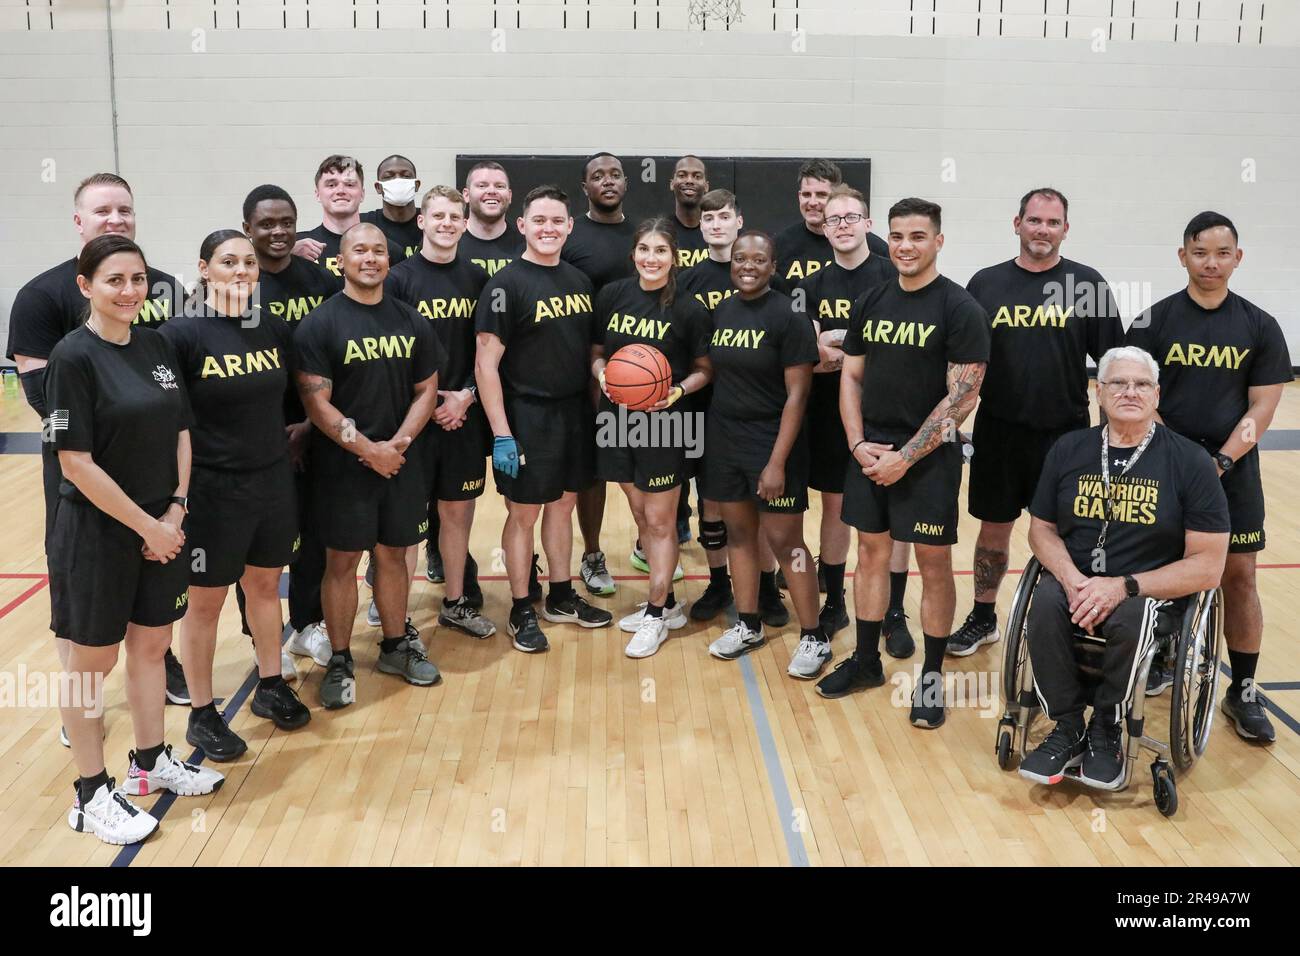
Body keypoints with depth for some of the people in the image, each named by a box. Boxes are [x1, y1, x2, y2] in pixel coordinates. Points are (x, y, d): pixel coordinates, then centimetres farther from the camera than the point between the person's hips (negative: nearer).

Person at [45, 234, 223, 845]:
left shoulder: (156, 346, 4)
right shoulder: (74, 356, -15)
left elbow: (181, 432, 9)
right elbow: (76, 462, -18)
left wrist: (176, 509, -3)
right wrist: (147, 525, -15)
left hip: (161, 529, 6)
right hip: (96, 534, -6)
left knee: (151, 645, 17)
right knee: (92, 661, 7)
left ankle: (150, 762, 34)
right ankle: (92, 795, 20)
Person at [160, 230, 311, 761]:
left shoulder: (276, 329, 2)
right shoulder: (182, 334, -13)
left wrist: (288, 438, 6)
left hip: (273, 483, 5)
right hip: (211, 491, -5)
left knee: (266, 584, 18)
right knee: (205, 601, 8)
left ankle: (270, 687, 36)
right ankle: (202, 714, 23)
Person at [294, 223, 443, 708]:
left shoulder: (411, 321, 6)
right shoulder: (320, 324, -8)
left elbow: (427, 389, 7)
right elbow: (317, 402, -12)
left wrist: (399, 441, -9)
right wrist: (367, 449, -17)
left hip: (401, 462, 4)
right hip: (342, 466, -4)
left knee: (392, 554, 13)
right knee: (342, 561, 3)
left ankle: (395, 647, 28)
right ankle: (340, 662, 15)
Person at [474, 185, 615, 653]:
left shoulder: (579, 280, 9)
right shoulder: (506, 284, -12)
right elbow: (486, 363, -15)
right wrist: (501, 434, -19)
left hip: (575, 414, 6)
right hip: (527, 417, -6)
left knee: (562, 505, 16)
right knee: (524, 512, 3)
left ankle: (562, 597, 30)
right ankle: (521, 611, 16)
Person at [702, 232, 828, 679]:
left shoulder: (788, 316, -12)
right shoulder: (721, 311, 6)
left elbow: (797, 394, -14)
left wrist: (777, 462, -18)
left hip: (771, 441, -6)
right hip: (723, 439, 6)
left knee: (785, 541, -2)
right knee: (738, 532, 12)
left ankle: (814, 638, 11)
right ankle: (748, 625, 27)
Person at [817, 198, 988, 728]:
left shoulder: (960, 308, -10)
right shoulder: (871, 302, 8)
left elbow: (962, 395, -14)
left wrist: (906, 457, -17)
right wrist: (859, 443, -3)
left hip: (929, 456, -5)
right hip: (869, 451, 5)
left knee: (933, 563, 3)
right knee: (872, 551, 13)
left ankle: (931, 677, 16)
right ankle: (866, 660, 28)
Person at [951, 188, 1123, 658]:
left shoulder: (1087, 283, -1)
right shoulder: (985, 283, 3)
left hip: (1066, 434, -1)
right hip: (999, 432, 1)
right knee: (993, 530, 12)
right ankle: (983, 619, 28)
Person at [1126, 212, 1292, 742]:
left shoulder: (1260, 327, 2)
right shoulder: (1154, 321, -1)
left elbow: (1262, 406, -1)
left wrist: (1221, 461, -14)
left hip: (1232, 471, 1)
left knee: (1239, 576, 3)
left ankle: (1243, 690, 12)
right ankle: (1159, 664, 26)